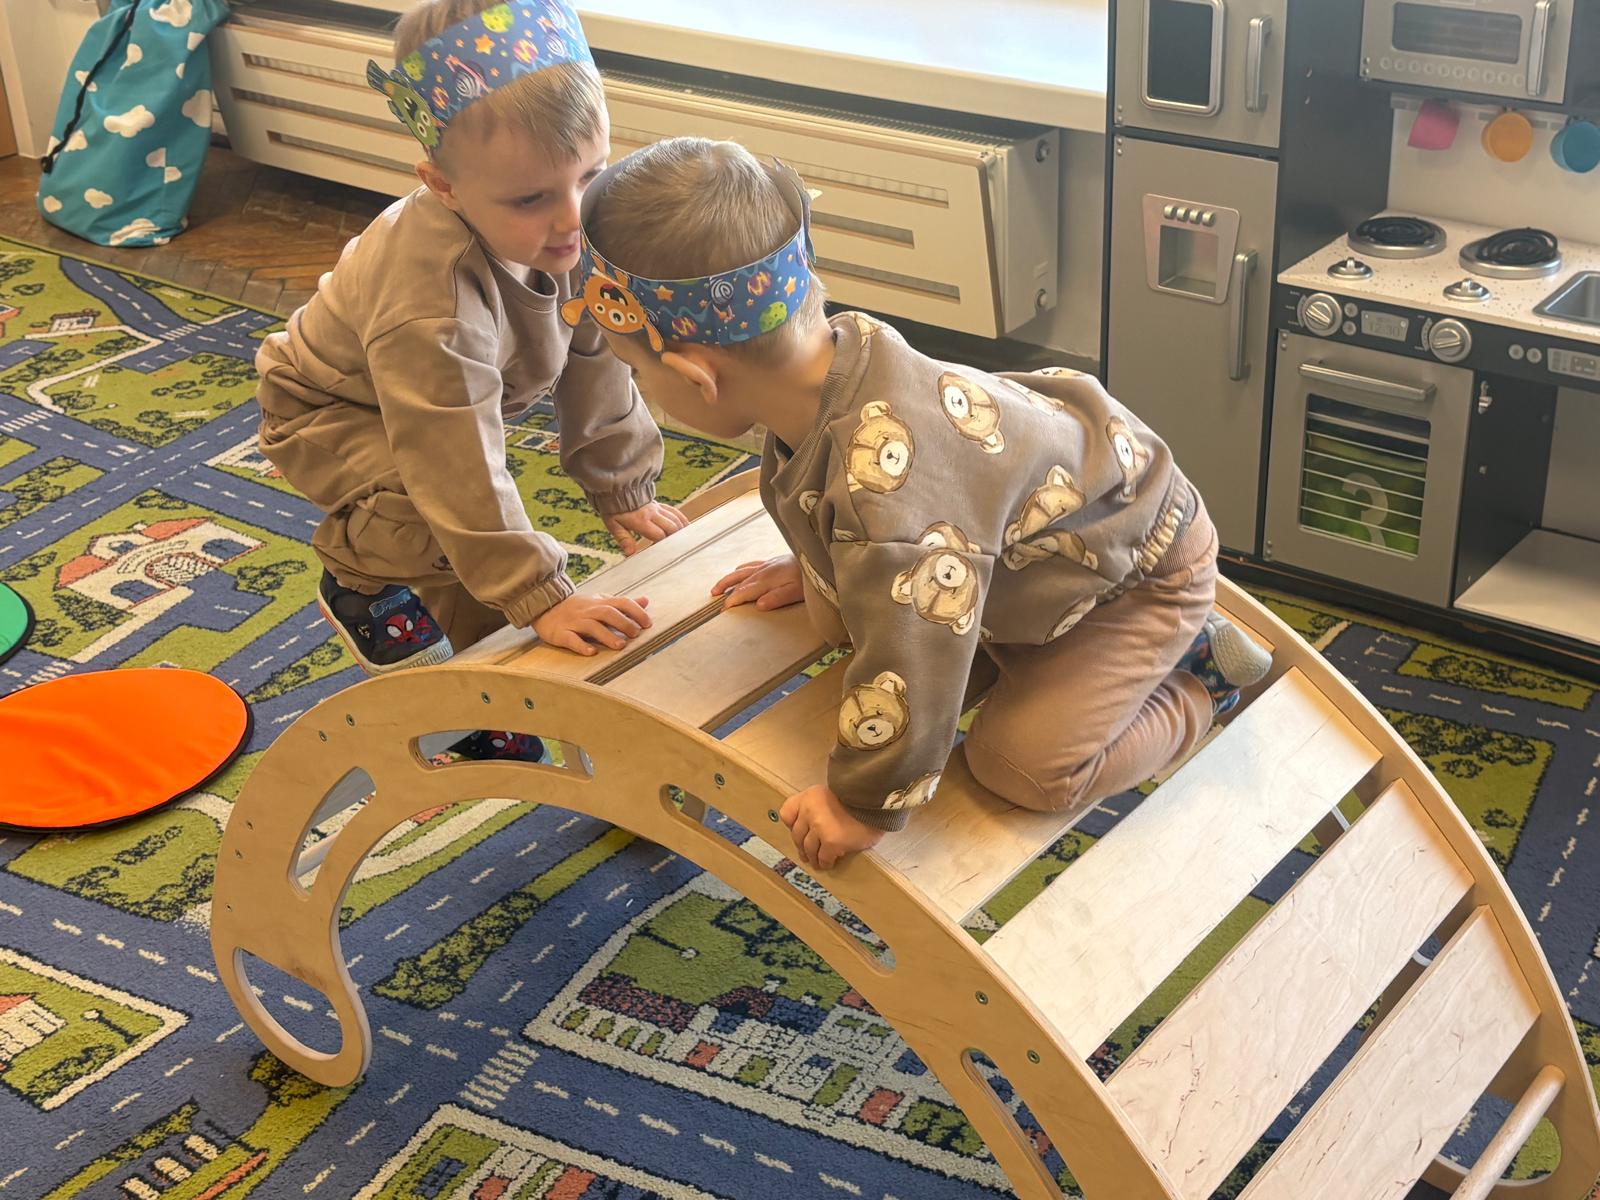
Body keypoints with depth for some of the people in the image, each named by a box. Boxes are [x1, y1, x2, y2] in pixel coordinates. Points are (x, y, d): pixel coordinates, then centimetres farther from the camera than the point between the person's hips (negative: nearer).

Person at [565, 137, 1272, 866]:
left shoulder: (891, 487, -47)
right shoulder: (839, 344, -18)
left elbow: (909, 668, -39)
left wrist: (865, 806, -24)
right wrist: (813, 568, 21)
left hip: (1142, 569, -8)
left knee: (1026, 765, -16)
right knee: (835, 611, 2)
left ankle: (1194, 683, 8)